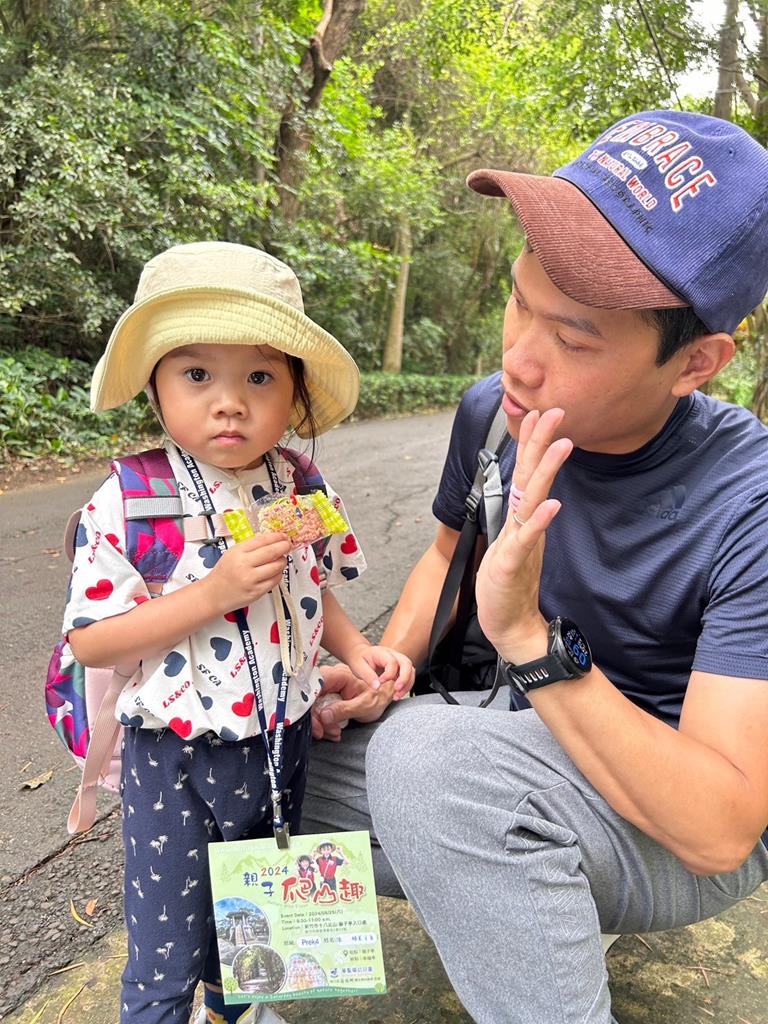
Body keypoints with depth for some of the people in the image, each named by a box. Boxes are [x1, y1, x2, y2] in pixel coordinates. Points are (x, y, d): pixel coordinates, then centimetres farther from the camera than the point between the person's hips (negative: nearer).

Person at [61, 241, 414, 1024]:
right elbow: (91, 641, -19)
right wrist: (216, 592, -29)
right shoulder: (127, 504, -19)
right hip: (175, 762, -4)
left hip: (281, 748, 5)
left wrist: (357, 650, -10)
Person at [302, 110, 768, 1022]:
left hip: (685, 833, -6)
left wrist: (529, 638, -37)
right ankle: (523, 905, 11)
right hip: (533, 730, 6)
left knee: (428, 754, -35)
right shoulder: (491, 410, -10)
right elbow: (447, 552, 10)